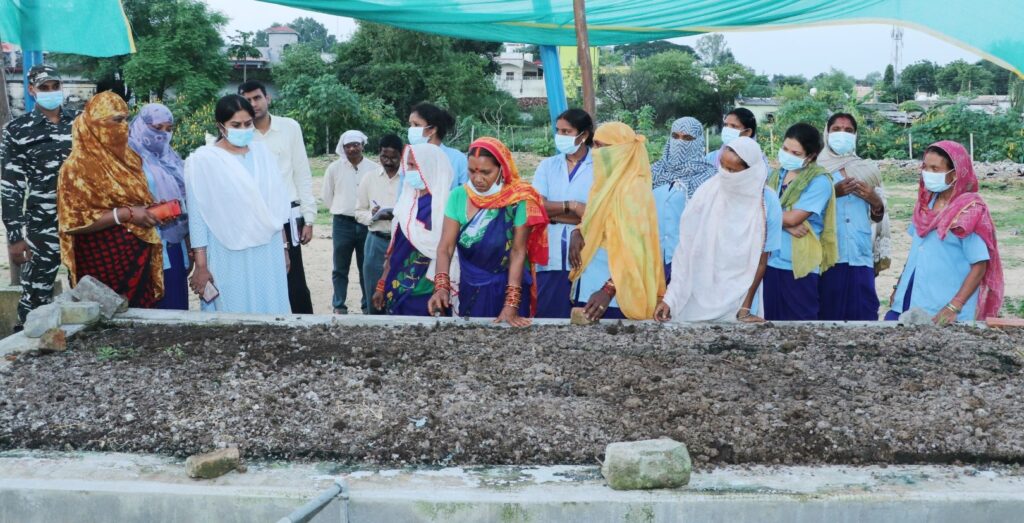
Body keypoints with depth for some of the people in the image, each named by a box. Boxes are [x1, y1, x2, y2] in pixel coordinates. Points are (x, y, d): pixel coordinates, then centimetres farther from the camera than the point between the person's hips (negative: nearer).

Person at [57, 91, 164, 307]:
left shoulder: (128, 157, 10)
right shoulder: (78, 166, -12)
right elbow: (75, 221, -18)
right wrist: (126, 214, -22)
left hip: (136, 257, 7)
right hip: (104, 262, -7)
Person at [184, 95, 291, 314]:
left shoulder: (263, 153, 8)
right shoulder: (203, 160, -5)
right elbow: (197, 216, -6)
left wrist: (283, 248, 15)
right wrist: (201, 265, -8)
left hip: (268, 255, 4)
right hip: (229, 259, -4)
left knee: (271, 313, 4)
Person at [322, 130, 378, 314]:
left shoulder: (374, 169, -2)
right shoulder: (334, 168, -1)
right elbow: (327, 196, 9)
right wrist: (342, 209, 12)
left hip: (367, 223, 0)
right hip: (342, 223, 0)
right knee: (340, 269, 6)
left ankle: (368, 306, 18)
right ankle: (339, 306, 14)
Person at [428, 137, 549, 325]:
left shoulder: (518, 200, -15)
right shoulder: (458, 196, -7)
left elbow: (518, 252, -15)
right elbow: (446, 247, -11)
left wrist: (511, 304, -20)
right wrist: (441, 286, -27)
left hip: (507, 287, -2)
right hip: (470, 289, 3)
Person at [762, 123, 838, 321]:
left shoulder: (819, 181, -10)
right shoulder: (778, 174, 10)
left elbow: (792, 218, -18)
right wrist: (786, 225, -14)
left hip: (799, 265, -6)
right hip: (771, 260, 6)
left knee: (800, 319, 0)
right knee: (772, 318, 12)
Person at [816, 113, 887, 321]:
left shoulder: (868, 170, 14)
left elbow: (878, 217, 17)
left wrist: (874, 200, -4)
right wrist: (832, 194, -14)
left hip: (860, 256, 3)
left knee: (863, 312, -3)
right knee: (827, 311, -5)